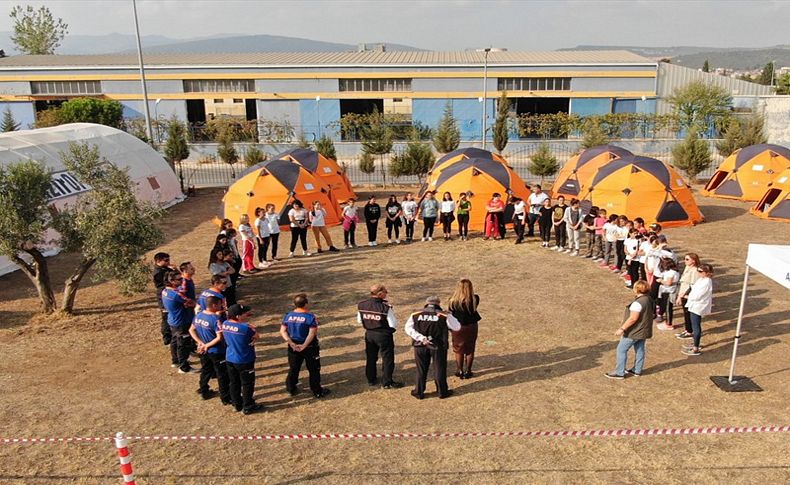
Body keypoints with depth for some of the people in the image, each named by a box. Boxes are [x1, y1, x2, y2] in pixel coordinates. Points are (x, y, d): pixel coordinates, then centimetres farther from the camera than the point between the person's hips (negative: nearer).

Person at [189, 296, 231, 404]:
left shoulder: (199, 315, -4)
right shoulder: (216, 318, -26)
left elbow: (191, 330, 5)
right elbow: (219, 337, -28)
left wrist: (200, 342, -1)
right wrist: (207, 345, -16)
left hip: (203, 351, 7)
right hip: (216, 352, -7)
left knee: (205, 371, 25)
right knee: (222, 375, 7)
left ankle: (204, 392, 39)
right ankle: (226, 398, 17)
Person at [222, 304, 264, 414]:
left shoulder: (225, 324, -9)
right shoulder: (246, 327, -28)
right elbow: (256, 336, -11)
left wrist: (246, 317, -3)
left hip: (230, 359, 7)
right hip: (244, 361, -6)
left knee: (234, 383, 21)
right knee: (247, 384, 11)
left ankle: (237, 404, 35)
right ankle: (248, 407, 23)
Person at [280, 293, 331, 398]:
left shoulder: (288, 316, -3)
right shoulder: (311, 317, -17)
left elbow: (282, 331, -6)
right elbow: (312, 333, -23)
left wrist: (291, 343, -11)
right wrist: (304, 345, -18)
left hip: (293, 347, 4)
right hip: (309, 347, -4)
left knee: (293, 369, 21)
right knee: (314, 370, 10)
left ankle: (291, 389, 33)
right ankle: (317, 392, 19)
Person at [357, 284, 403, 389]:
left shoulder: (361, 305, -8)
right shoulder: (386, 307, -23)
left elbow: (359, 321, 4)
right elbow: (394, 325, -19)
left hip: (369, 334, 5)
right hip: (384, 335, -5)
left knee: (370, 358, 22)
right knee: (387, 359, 11)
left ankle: (370, 380, 34)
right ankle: (387, 382, 20)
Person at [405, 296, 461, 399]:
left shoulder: (415, 315, 3)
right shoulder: (444, 315, -3)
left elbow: (409, 329, -8)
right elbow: (457, 327, 2)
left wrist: (421, 338, -14)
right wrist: (449, 317, 17)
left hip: (420, 346, 2)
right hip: (438, 346, -2)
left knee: (421, 370, 13)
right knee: (440, 369, 12)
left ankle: (419, 392, 21)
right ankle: (442, 392, 21)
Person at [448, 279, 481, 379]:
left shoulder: (453, 301, -18)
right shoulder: (474, 300, -19)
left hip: (458, 328, 0)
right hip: (471, 327, 0)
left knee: (459, 350, 17)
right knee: (470, 350, 16)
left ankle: (460, 371, 24)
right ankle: (467, 371, 23)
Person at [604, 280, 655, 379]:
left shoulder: (638, 303, -27)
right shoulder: (650, 300, 2)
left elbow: (633, 318, -29)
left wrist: (622, 328, -23)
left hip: (634, 332, -9)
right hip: (644, 331, 9)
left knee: (621, 349, 1)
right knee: (640, 350, 19)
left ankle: (619, 372, 6)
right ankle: (637, 370, 32)